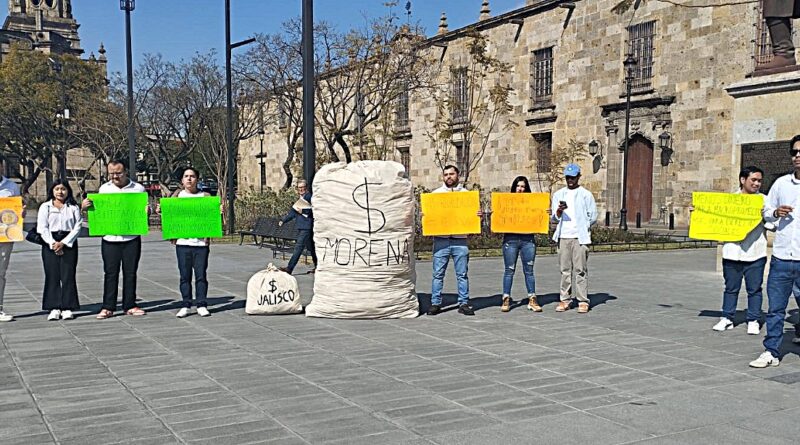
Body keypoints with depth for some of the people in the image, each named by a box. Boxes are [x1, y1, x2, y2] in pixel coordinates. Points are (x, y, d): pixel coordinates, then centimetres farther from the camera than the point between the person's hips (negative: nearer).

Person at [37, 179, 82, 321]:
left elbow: (77, 227, -1)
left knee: (68, 276, -3)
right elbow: (42, 228, 0)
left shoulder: (74, 207, 6)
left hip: (69, 243, 0)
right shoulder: (45, 207, 7)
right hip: (50, 243, 1)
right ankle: (54, 308, 2)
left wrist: (63, 243, -10)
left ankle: (67, 308, 0)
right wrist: (52, 243, -11)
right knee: (52, 276, -1)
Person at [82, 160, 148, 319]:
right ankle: (108, 307, 9)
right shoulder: (104, 188, 7)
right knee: (110, 273, 3)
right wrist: (85, 206, -7)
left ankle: (129, 306, 15)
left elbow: (144, 209, 9)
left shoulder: (138, 188, 3)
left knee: (130, 273, 6)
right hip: (110, 238, 1)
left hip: (132, 238, 0)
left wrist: (147, 210, -15)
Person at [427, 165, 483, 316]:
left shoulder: (466, 193, 12)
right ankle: (435, 303, 8)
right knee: (438, 274, 1)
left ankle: (464, 303, 10)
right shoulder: (436, 194, 11)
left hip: (460, 240, 0)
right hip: (441, 240, 0)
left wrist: (479, 215, -9)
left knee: (462, 274, 3)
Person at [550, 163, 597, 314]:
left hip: (580, 237, -3)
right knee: (565, 270, 4)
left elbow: (593, 217, 4)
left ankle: (583, 301, -2)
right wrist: (559, 210, -10)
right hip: (563, 237, 3)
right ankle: (565, 300, 8)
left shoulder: (586, 194, 4)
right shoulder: (558, 194, 14)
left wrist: (581, 226, 0)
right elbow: (554, 217, 9)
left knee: (581, 270, -4)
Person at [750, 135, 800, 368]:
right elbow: (766, 211, 17)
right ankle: (771, 352, 18)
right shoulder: (781, 183, 8)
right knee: (775, 309, 8)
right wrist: (775, 213, -5)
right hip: (781, 258, 3)